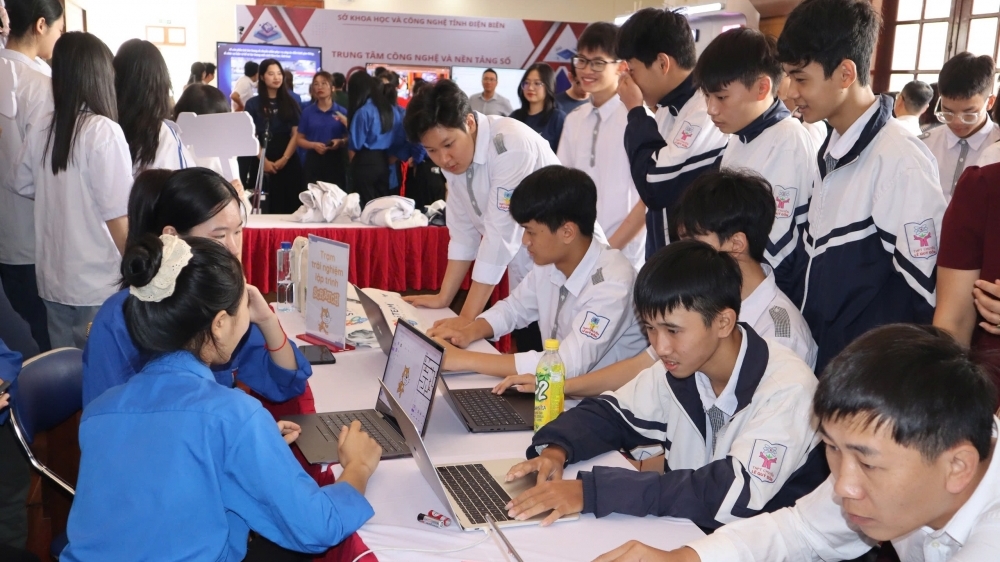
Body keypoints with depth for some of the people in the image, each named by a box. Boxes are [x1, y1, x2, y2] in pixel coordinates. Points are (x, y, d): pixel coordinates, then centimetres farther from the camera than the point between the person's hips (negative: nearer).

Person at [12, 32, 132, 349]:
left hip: (53, 280, 6)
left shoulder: (39, 134, 1)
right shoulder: (104, 132, -14)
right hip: (97, 284, -5)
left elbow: (25, 188, 17)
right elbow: (116, 216, -16)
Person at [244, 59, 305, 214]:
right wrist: (264, 160, -12)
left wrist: (284, 158, -9)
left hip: (288, 161, 1)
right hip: (263, 162, -1)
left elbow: (296, 134, 3)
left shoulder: (290, 103, 10)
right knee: (269, 205, -4)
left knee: (291, 205, -3)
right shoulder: (253, 104, 5)